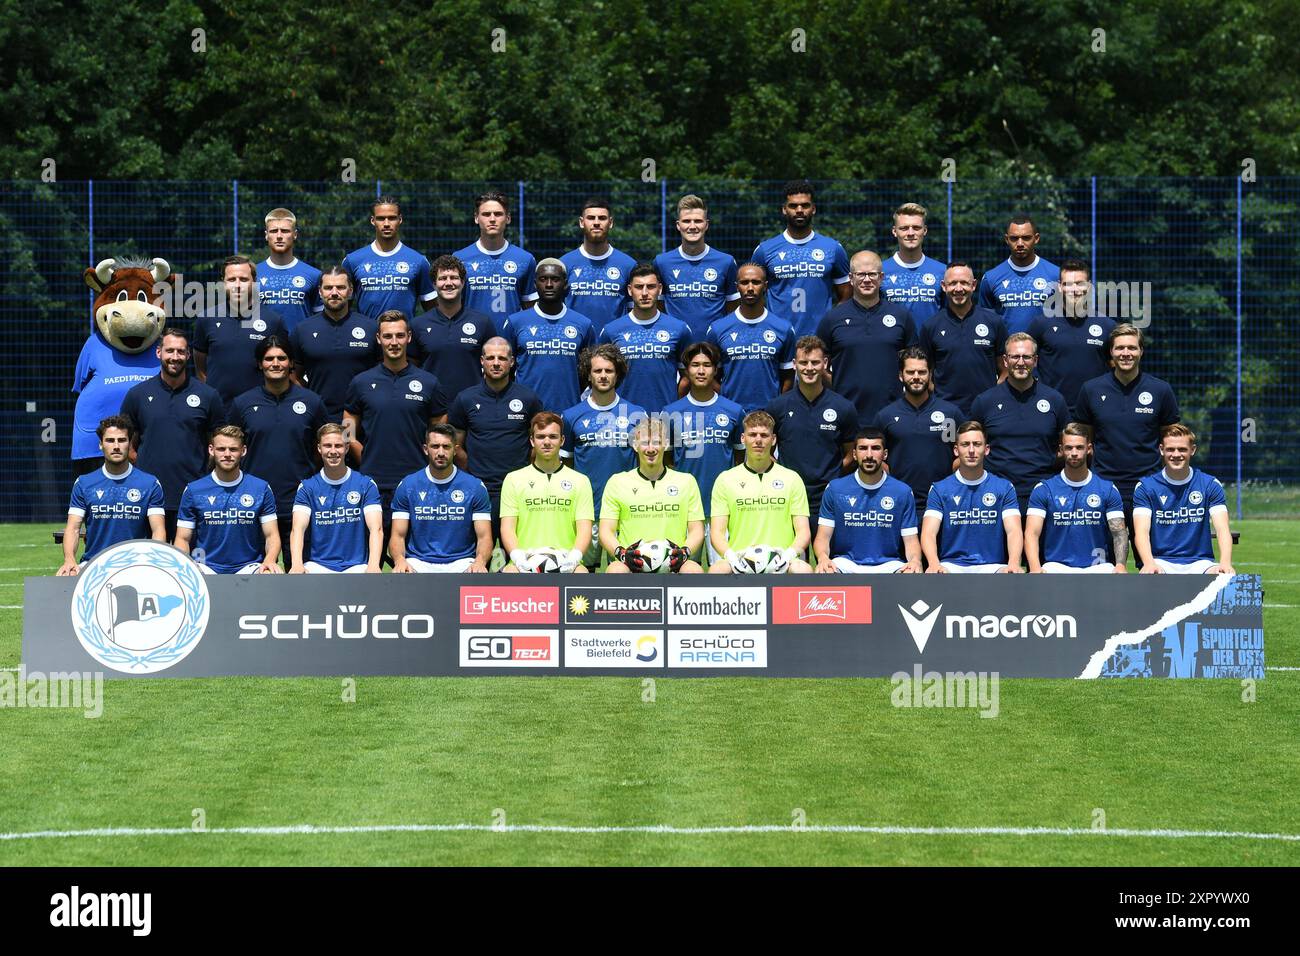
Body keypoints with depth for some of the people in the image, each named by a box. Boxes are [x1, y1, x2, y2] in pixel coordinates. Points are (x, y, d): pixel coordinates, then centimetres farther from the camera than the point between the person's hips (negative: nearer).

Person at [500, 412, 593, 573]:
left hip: (565, 562, 0)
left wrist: (574, 556, -16)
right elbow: (507, 527, 7)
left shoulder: (579, 481, 16)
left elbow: (584, 528, 6)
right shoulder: (514, 479, 16)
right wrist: (517, 555, -14)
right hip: (525, 562, 0)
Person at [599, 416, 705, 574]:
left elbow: (697, 530, 13)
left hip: (672, 564, 1)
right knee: (615, 571, -36)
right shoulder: (617, 482, 14)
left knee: (694, 570, -34)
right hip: (631, 563, -1)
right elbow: (606, 531, 9)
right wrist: (621, 553, -14)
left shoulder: (686, 481, 17)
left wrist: (685, 552, -10)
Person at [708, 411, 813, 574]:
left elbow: (803, 532, 9)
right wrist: (729, 555, -14)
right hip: (740, 563, 0)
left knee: (802, 570, -35)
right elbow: (717, 532, 8)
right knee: (717, 570, -35)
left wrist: (790, 553, -13)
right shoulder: (725, 479, 13)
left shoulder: (792, 479, 14)